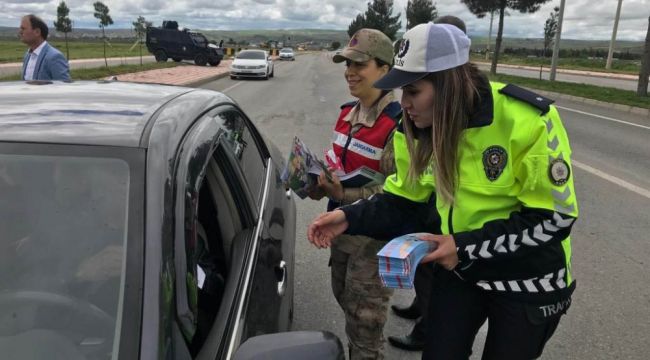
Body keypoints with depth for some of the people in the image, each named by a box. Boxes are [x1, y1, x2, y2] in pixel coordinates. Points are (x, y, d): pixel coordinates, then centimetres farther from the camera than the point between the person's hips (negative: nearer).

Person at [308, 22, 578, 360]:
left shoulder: (527, 121, -26)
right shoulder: (418, 131, -9)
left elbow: (554, 217, -21)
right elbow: (401, 201, 0)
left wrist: (467, 246, -25)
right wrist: (349, 218, -17)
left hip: (528, 281, -4)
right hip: (459, 270, 4)